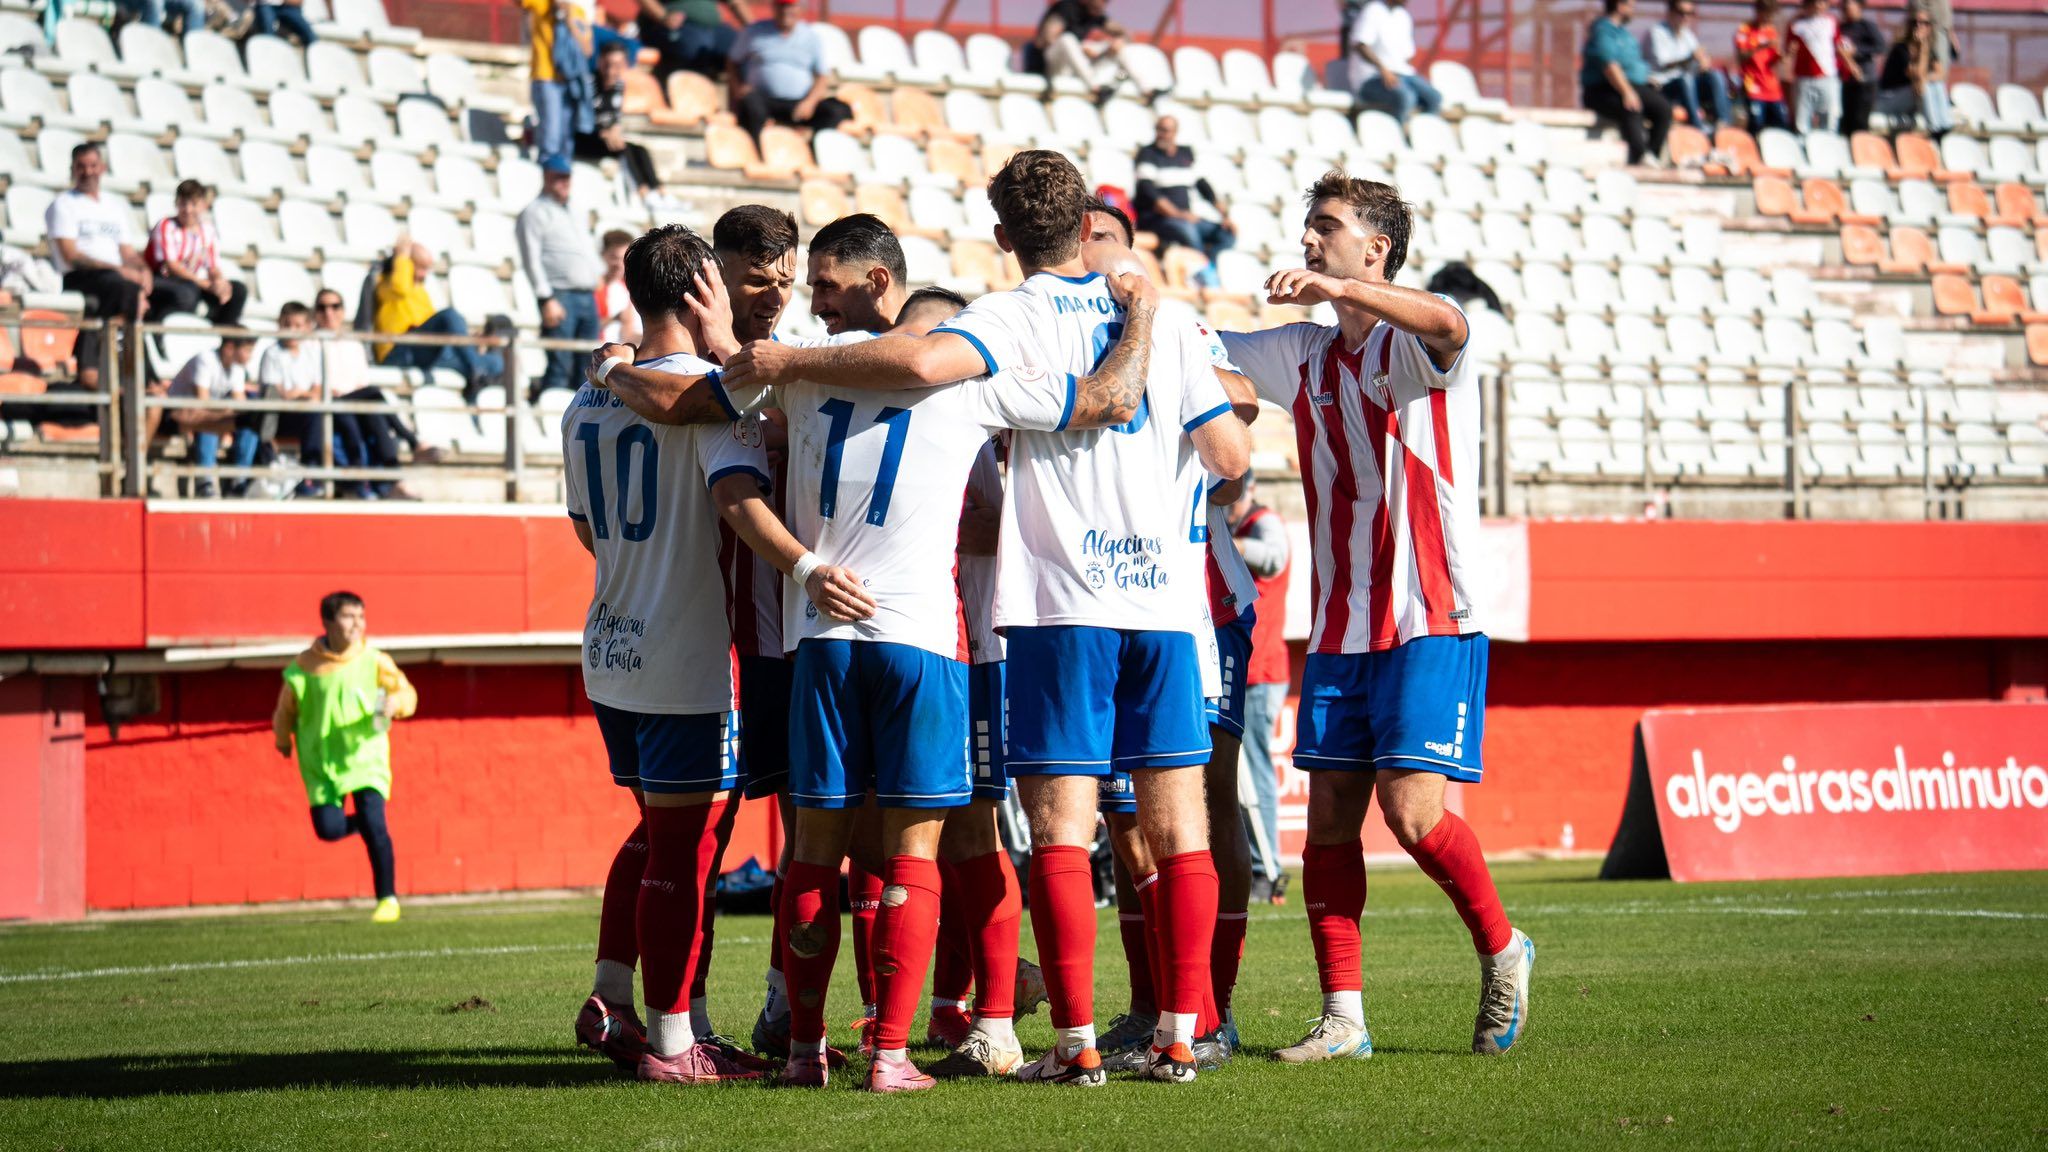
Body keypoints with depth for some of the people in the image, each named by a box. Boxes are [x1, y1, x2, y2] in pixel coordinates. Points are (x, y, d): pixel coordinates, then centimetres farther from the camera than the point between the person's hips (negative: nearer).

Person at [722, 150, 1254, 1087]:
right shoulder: (1159, 320, 10)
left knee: (1060, 824, -3)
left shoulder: (1012, 319, -3)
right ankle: (1179, 1034, 4)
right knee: (1176, 823, 6)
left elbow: (923, 361, -25)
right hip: (1165, 597, 4)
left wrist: (790, 363, -15)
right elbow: (1232, 454, 10)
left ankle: (1077, 1040, -7)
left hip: (1063, 601, -4)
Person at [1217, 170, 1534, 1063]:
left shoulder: (1414, 346, -6)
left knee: (1412, 811, -13)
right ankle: (1343, 1017, 3)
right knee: (1329, 819, 0)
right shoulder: (1304, 355, 14)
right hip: (1338, 630, 6)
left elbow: (1446, 325, -30)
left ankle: (1501, 950, 11)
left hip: (1430, 625, -6)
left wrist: (1331, 286, -43)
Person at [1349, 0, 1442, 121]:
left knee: (1434, 98, -17)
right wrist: (1383, 69, -30)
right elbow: (1359, 46, -19)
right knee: (1404, 97, -35)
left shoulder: (1404, 16, 17)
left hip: (1402, 73, 7)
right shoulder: (1372, 11, -6)